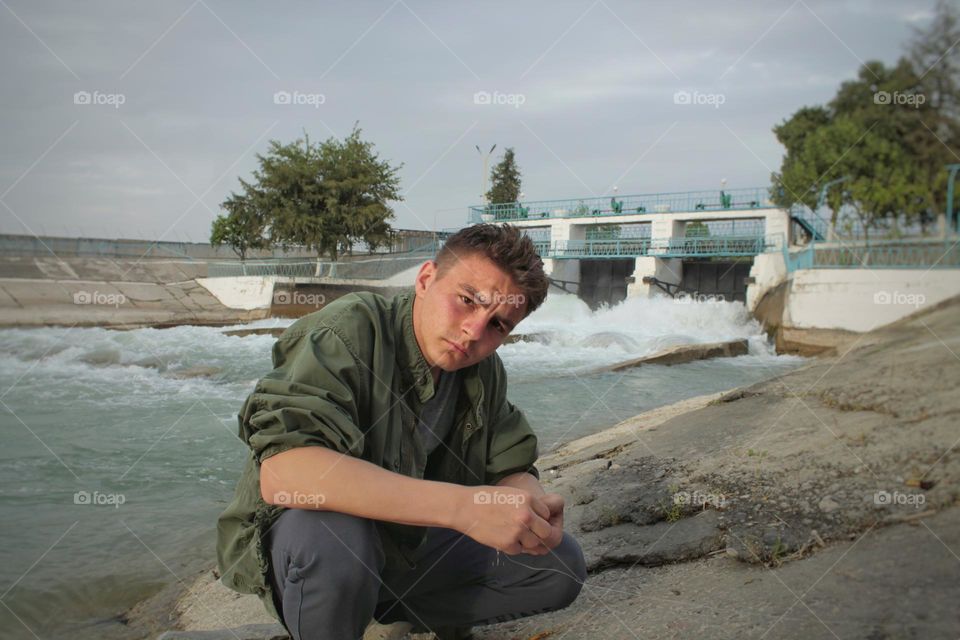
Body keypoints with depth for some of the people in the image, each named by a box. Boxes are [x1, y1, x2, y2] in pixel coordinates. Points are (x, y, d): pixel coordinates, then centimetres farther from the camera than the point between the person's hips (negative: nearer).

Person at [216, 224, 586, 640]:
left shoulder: (485, 371, -4)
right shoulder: (349, 331, -26)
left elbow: (512, 469, 0)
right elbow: (281, 471, -40)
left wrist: (533, 508, -27)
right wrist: (462, 505, -45)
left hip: (411, 543, 6)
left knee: (562, 565, -2)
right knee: (330, 535, -38)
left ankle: (392, 606, 9)